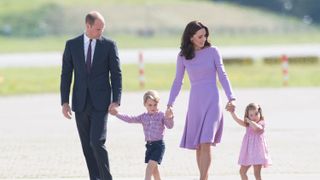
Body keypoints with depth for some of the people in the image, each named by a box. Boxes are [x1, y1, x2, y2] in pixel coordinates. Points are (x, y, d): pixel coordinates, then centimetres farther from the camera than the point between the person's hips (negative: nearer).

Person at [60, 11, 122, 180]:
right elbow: (66, 74, 6)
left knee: (97, 142, -15)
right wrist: (64, 102, -1)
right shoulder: (72, 45, 3)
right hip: (80, 103, 3)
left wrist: (116, 101, -9)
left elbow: (116, 74, -1)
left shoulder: (109, 45, -1)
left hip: (100, 102, -3)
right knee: (87, 145, 6)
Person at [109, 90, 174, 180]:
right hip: (149, 145, 6)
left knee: (150, 165, -16)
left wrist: (169, 118, -34)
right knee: (154, 168, 13)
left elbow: (170, 126, -13)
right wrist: (118, 114, -2)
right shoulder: (143, 117, 8)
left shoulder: (161, 115, -5)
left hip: (158, 145, -6)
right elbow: (130, 119, 5)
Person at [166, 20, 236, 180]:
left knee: (206, 143, -14)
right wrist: (170, 104, 6)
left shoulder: (212, 51, 1)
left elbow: (222, 75, 1)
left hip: (211, 100, -3)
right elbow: (178, 81, 11)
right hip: (195, 101, 3)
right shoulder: (182, 56, 5)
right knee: (198, 146, 4)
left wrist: (231, 98, -8)